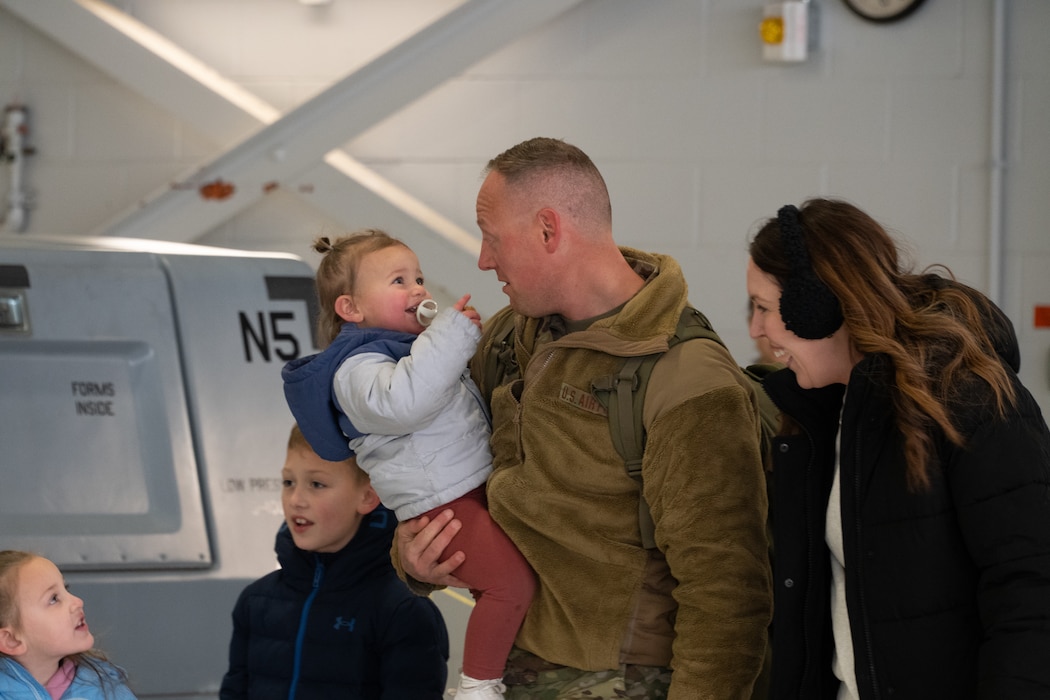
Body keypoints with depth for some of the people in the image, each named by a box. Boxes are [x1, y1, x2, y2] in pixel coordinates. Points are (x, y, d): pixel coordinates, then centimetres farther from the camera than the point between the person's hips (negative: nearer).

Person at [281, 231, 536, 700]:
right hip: (442, 505, -10)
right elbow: (400, 402, -37)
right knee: (512, 580, -20)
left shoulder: (408, 346, 18)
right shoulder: (358, 367, -14)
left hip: (477, 483, 10)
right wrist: (451, 335, -33)